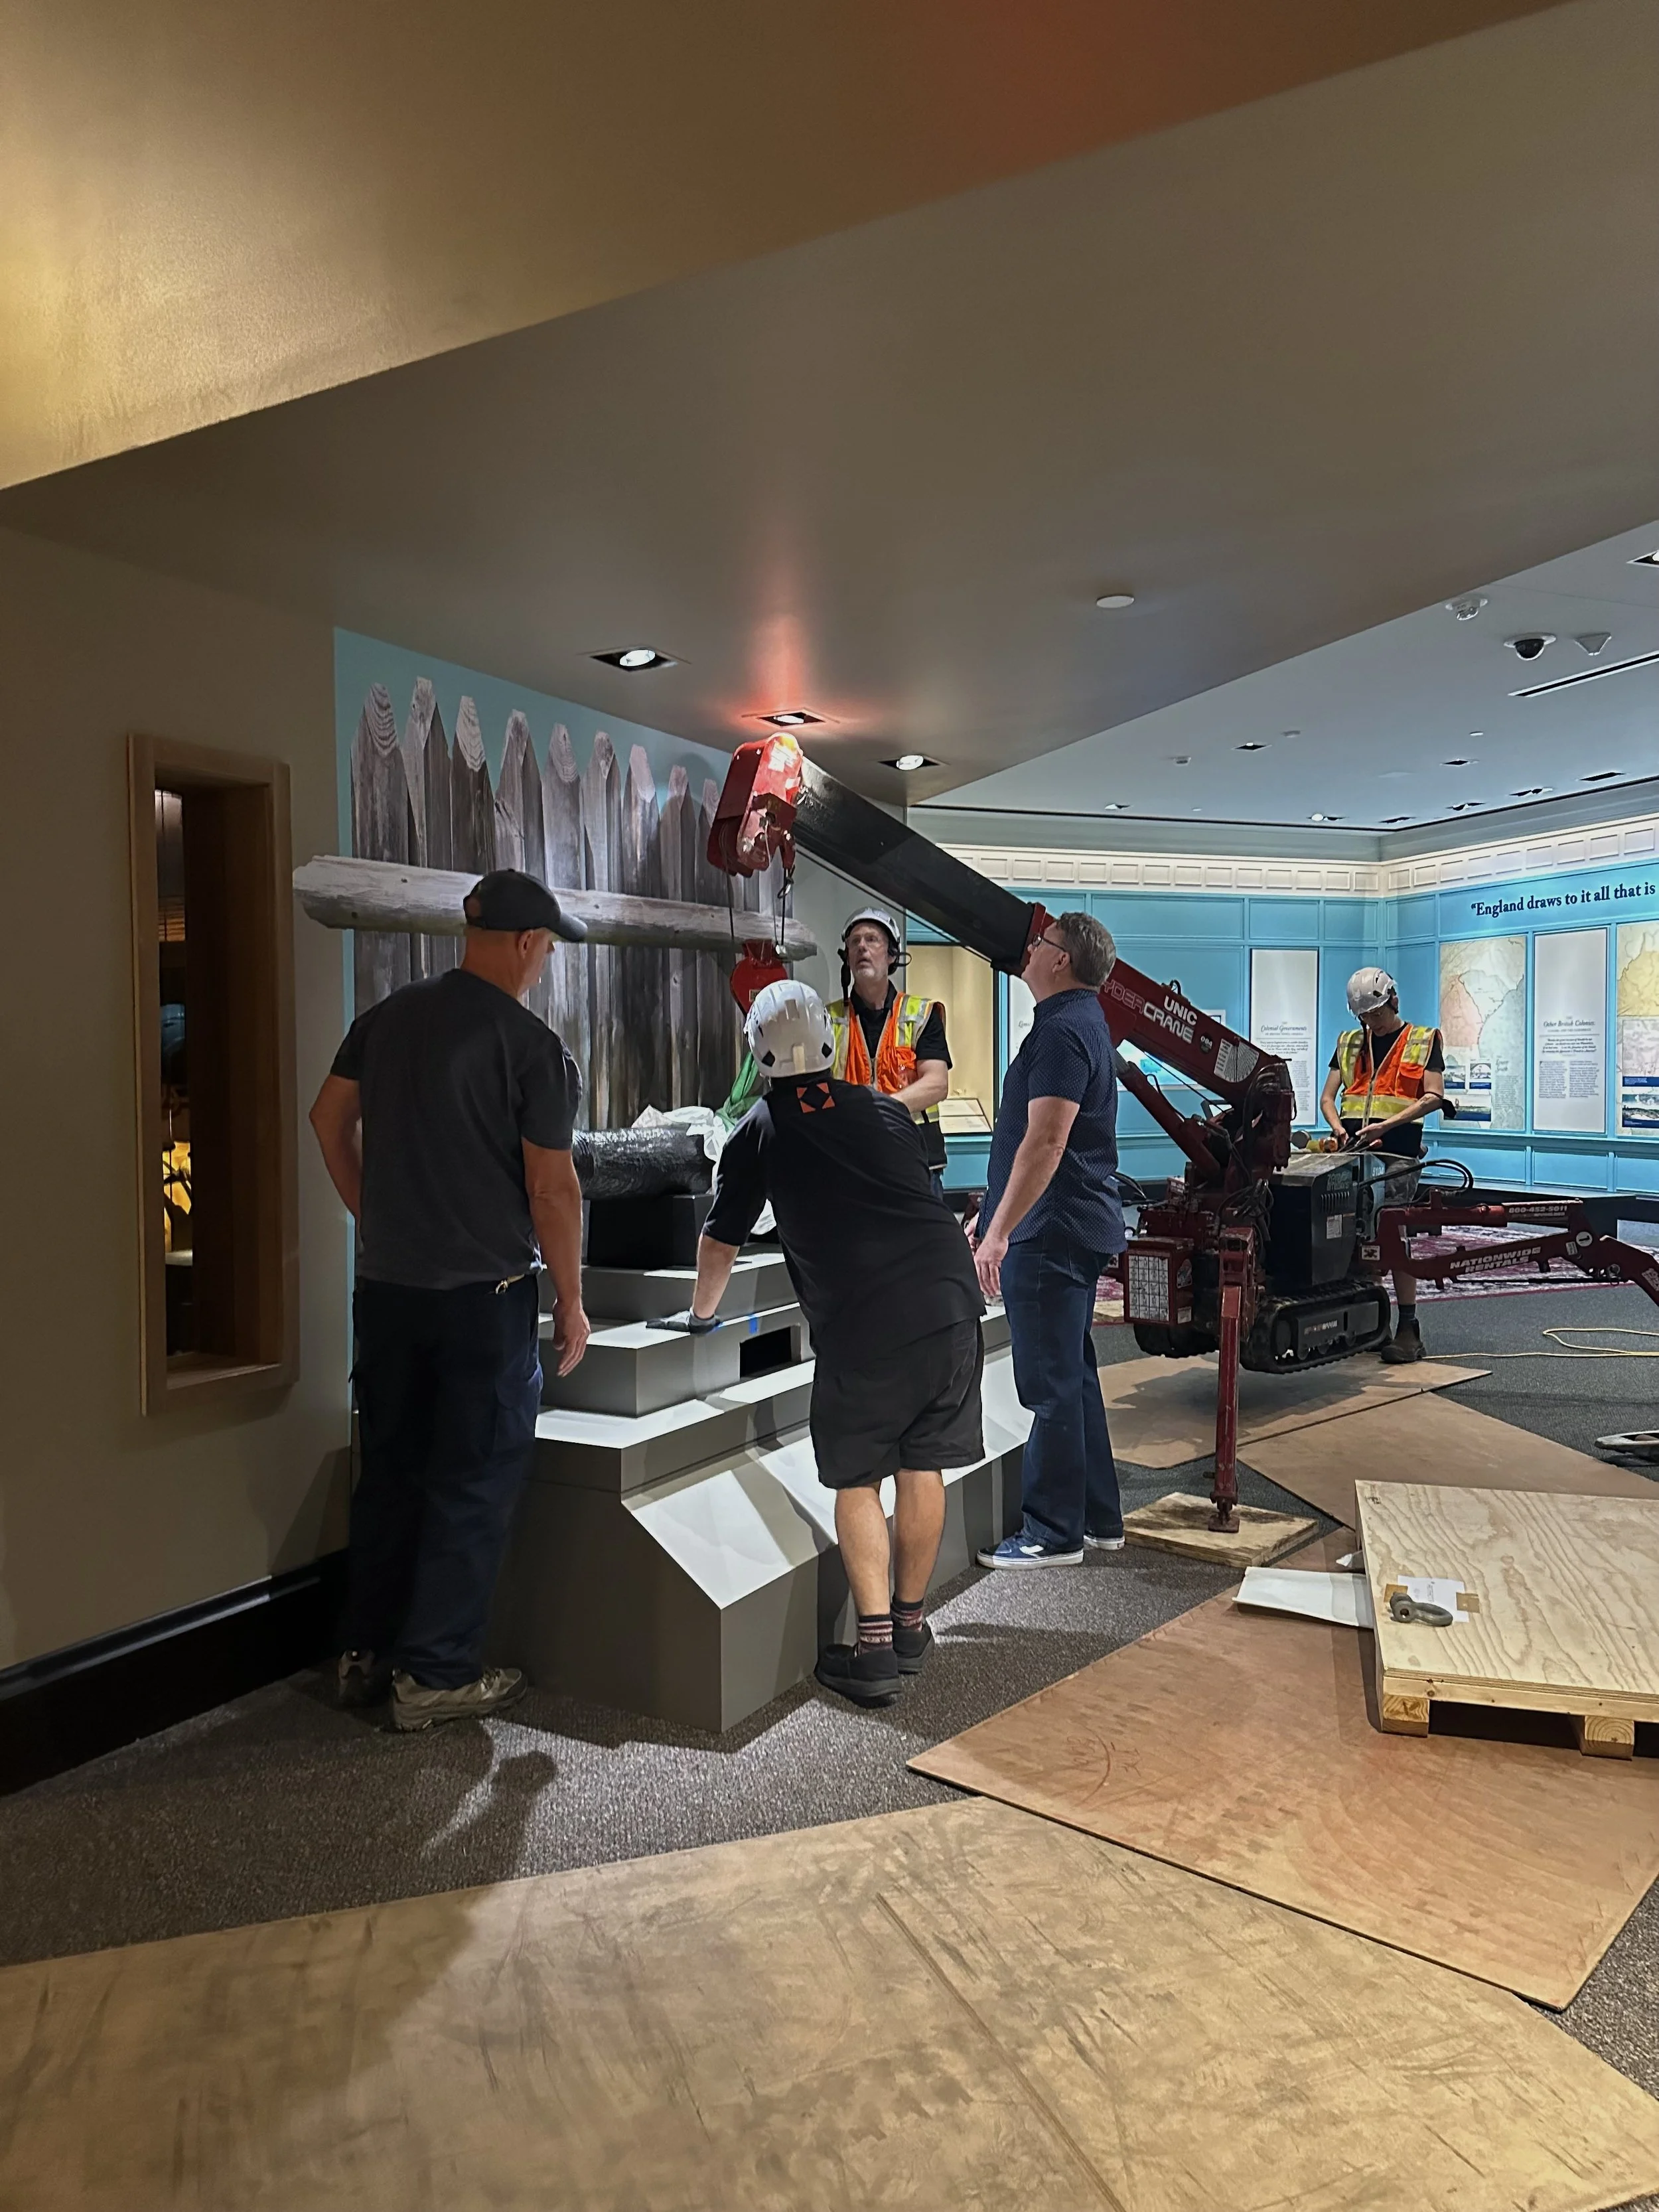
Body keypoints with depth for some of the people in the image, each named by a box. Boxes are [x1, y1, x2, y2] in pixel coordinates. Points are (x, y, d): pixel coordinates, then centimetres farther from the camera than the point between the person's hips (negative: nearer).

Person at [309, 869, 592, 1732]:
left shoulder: (387, 1018, 5)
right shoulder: (533, 1047, -14)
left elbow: (330, 1119, 13)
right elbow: (552, 1188, -14)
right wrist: (571, 1301, -4)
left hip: (386, 1285, 6)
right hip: (484, 1295, -6)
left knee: (388, 1470, 18)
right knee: (474, 1483, 6)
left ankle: (365, 1655, 28)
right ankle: (434, 1675, 13)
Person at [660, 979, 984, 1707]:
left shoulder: (760, 1130, 9)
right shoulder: (886, 1111, 19)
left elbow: (721, 1238, 19)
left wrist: (700, 1313, 36)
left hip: (860, 1321, -4)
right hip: (949, 1298, 4)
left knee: (856, 1482, 7)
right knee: (922, 1468, 14)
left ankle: (874, 1649, 3)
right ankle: (910, 1625, 26)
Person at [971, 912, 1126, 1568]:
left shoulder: (1063, 1030, -16)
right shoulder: (1083, 1021, 18)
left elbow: (1045, 1143, -24)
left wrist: (1000, 1232, -24)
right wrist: (992, 1213, 26)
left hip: (1050, 1232, -11)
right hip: (1077, 1226, 11)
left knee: (1051, 1384, -3)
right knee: (1074, 1374, 16)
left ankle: (1054, 1533, 6)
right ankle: (1097, 1518, 26)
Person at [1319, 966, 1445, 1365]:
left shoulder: (1424, 1041, 8)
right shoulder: (1348, 1044, 19)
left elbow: (1434, 1096, -2)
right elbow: (1328, 1098, 17)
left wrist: (1386, 1124, -12)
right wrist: (1339, 1129, -4)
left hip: (1396, 1153, -4)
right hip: (1353, 1152, 4)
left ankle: (1408, 1328, -3)